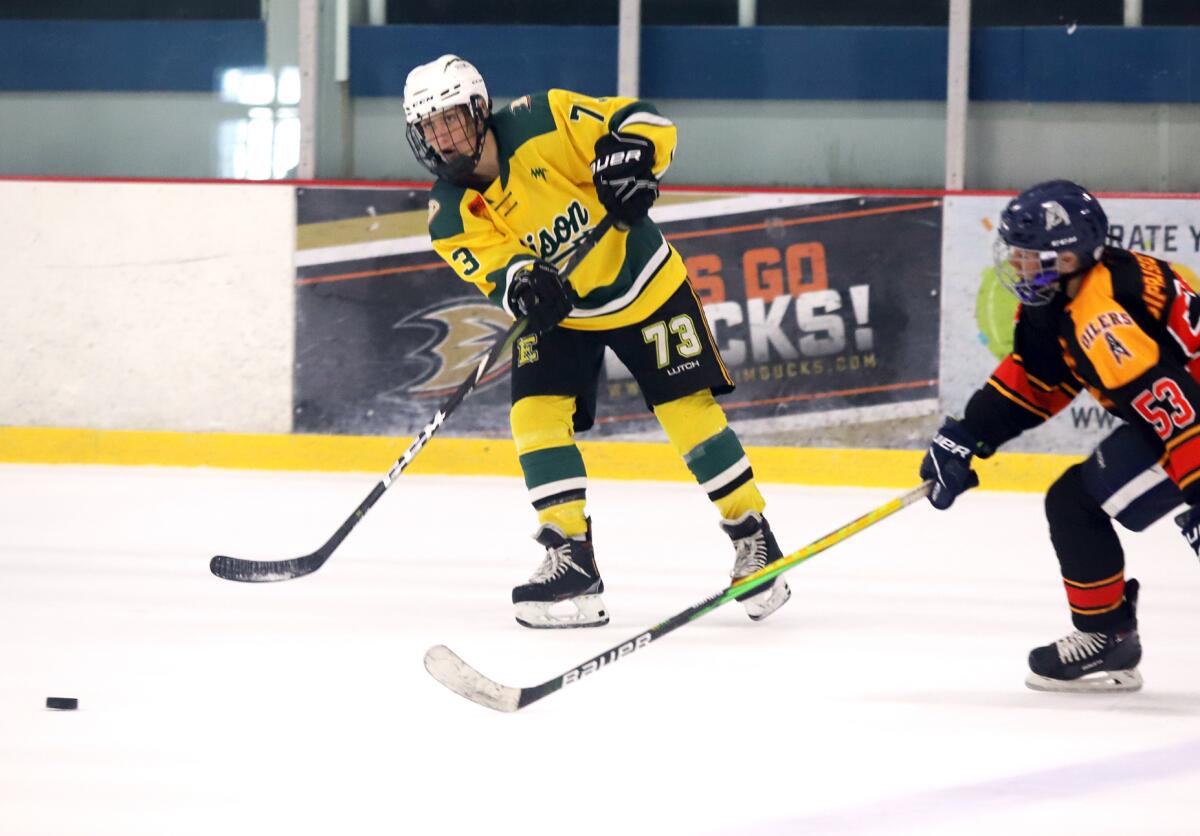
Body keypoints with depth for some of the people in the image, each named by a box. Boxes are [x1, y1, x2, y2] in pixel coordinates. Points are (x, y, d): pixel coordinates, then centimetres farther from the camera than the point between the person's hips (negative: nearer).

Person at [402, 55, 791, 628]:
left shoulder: (544, 123, -22)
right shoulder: (452, 216, -12)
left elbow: (647, 124, -19)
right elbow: (497, 270, -23)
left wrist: (628, 160, -39)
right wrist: (523, 286, -45)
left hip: (641, 281, -3)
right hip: (555, 311, 3)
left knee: (690, 411, -5)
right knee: (535, 413, -15)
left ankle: (752, 535, 11)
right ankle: (572, 562, -10)